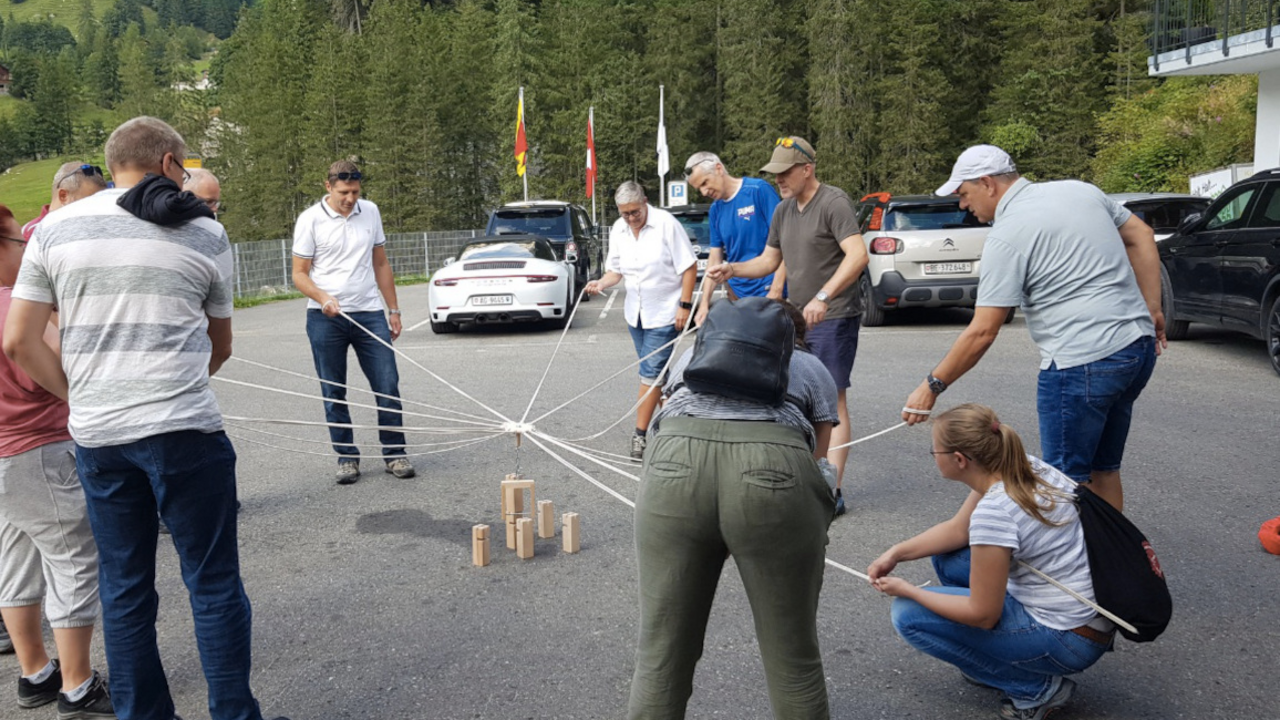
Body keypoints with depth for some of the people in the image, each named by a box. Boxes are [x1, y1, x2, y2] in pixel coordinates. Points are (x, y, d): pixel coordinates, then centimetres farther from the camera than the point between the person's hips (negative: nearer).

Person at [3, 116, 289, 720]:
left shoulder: (54, 229, 7)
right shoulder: (206, 234, 3)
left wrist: (78, 397, 12)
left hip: (95, 437, 3)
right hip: (185, 431, -3)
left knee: (123, 589, 14)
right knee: (214, 583, 7)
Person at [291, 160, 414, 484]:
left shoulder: (370, 212, 8)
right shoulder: (310, 219, -3)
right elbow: (299, 274, -1)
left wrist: (394, 310, 12)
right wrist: (323, 298, -21)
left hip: (369, 313, 2)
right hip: (325, 319, -2)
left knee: (388, 386, -1)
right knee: (334, 393, 5)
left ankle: (394, 454, 10)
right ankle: (347, 457, 16)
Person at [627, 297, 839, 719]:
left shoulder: (698, 350, 37)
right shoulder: (814, 369, 31)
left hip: (675, 465, 2)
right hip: (777, 470, -1)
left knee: (661, 653, 12)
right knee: (792, 657, 13)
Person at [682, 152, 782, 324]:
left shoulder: (759, 190, -9)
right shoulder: (715, 210, 10)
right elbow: (715, 258, 14)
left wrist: (777, 289, -16)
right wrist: (704, 303, 6)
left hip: (767, 290, -6)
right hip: (736, 293, 6)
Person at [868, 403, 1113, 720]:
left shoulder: (993, 513, -29)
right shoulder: (1021, 467, -4)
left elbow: (982, 615, -20)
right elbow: (958, 530, 11)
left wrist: (907, 589, -9)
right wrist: (896, 553, 3)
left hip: (1071, 640, -9)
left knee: (908, 615, -8)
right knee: (945, 555, 13)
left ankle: (1037, 687, 0)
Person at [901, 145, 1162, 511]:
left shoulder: (1006, 236, -11)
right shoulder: (1081, 189, 11)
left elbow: (982, 332, -13)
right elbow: (1142, 236, 15)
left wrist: (932, 387, -5)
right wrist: (1152, 309, 16)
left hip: (1082, 362, -9)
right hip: (1139, 345, 9)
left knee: (1068, 480, 2)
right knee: (1103, 470, 19)